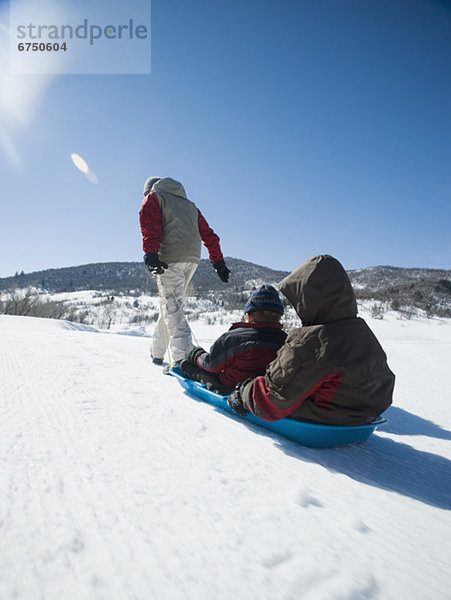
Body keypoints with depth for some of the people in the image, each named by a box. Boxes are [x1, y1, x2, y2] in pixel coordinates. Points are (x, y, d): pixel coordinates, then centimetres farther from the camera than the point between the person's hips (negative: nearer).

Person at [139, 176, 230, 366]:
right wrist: (219, 262, 23)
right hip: (193, 258, 6)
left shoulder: (153, 197, 13)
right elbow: (208, 234, 25)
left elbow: (150, 227, -7)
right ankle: (157, 352, 23)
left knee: (172, 306, -9)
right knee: (171, 304, 14)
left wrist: (150, 254, -19)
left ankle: (183, 357, -22)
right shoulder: (190, 204, 31)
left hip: (171, 258, -6)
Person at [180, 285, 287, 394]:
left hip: (230, 389, -6)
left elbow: (211, 364, -13)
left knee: (186, 364, 10)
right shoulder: (285, 340, -13)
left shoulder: (232, 338, -24)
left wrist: (195, 354, 9)